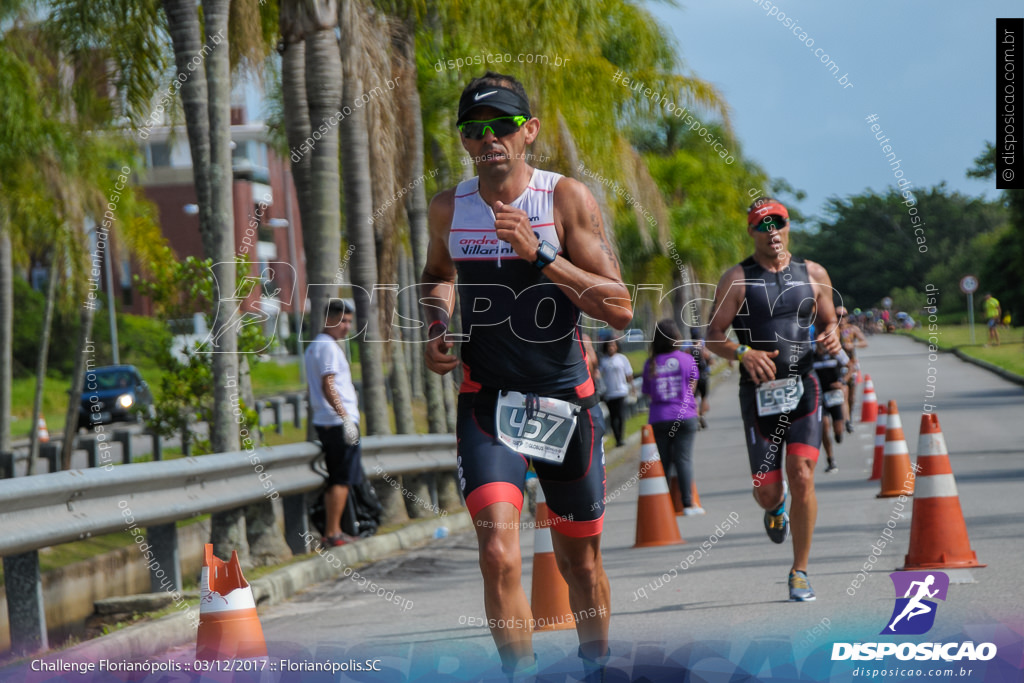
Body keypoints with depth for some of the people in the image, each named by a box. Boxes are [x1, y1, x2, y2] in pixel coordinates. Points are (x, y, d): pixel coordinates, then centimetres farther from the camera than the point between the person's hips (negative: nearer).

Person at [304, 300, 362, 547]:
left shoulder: (313, 346, 19)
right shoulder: (328, 346, -12)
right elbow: (328, 386, -20)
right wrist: (345, 416, -24)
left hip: (324, 422, 10)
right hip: (339, 421, -10)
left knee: (334, 480, 12)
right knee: (342, 480, -7)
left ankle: (331, 532, 13)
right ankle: (333, 532, -9)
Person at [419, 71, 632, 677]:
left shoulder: (567, 199, -9)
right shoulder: (449, 209, 1)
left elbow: (621, 310, -15)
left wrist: (541, 257, -24)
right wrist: (437, 325, 4)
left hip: (566, 400, -1)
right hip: (487, 402, 1)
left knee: (580, 561, 15)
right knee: (498, 554, -21)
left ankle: (596, 667, 39)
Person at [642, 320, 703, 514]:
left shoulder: (650, 365, 3)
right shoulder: (686, 359, 0)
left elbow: (649, 394, 5)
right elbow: (691, 388, 8)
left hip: (658, 419, 1)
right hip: (685, 417, -1)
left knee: (662, 461, 6)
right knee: (683, 458, -3)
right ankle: (688, 504, -7)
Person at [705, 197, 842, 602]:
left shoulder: (813, 275, 9)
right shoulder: (737, 279, 0)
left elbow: (829, 322, 19)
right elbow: (713, 337, -1)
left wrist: (831, 338, -4)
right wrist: (743, 353, -20)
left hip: (803, 387, 1)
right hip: (759, 391, -1)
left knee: (802, 478, -12)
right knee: (767, 490, 1)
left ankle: (800, 571, 0)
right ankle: (775, 508, 42)